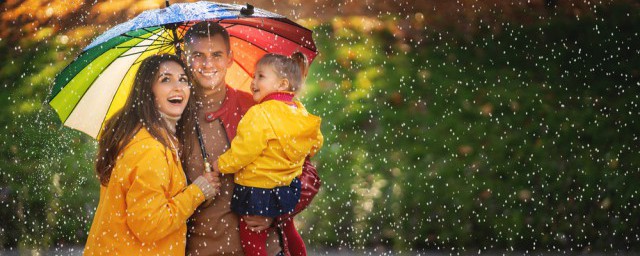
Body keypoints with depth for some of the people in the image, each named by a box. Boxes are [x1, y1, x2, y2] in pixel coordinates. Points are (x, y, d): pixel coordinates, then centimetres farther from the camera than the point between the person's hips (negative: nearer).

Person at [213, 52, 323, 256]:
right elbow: (315, 144, 13)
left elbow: (243, 151, -22)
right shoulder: (299, 111, 1)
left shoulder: (260, 115, -24)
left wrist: (221, 165, -6)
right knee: (288, 231, 27)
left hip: (258, 192, -8)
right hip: (288, 185, 8)